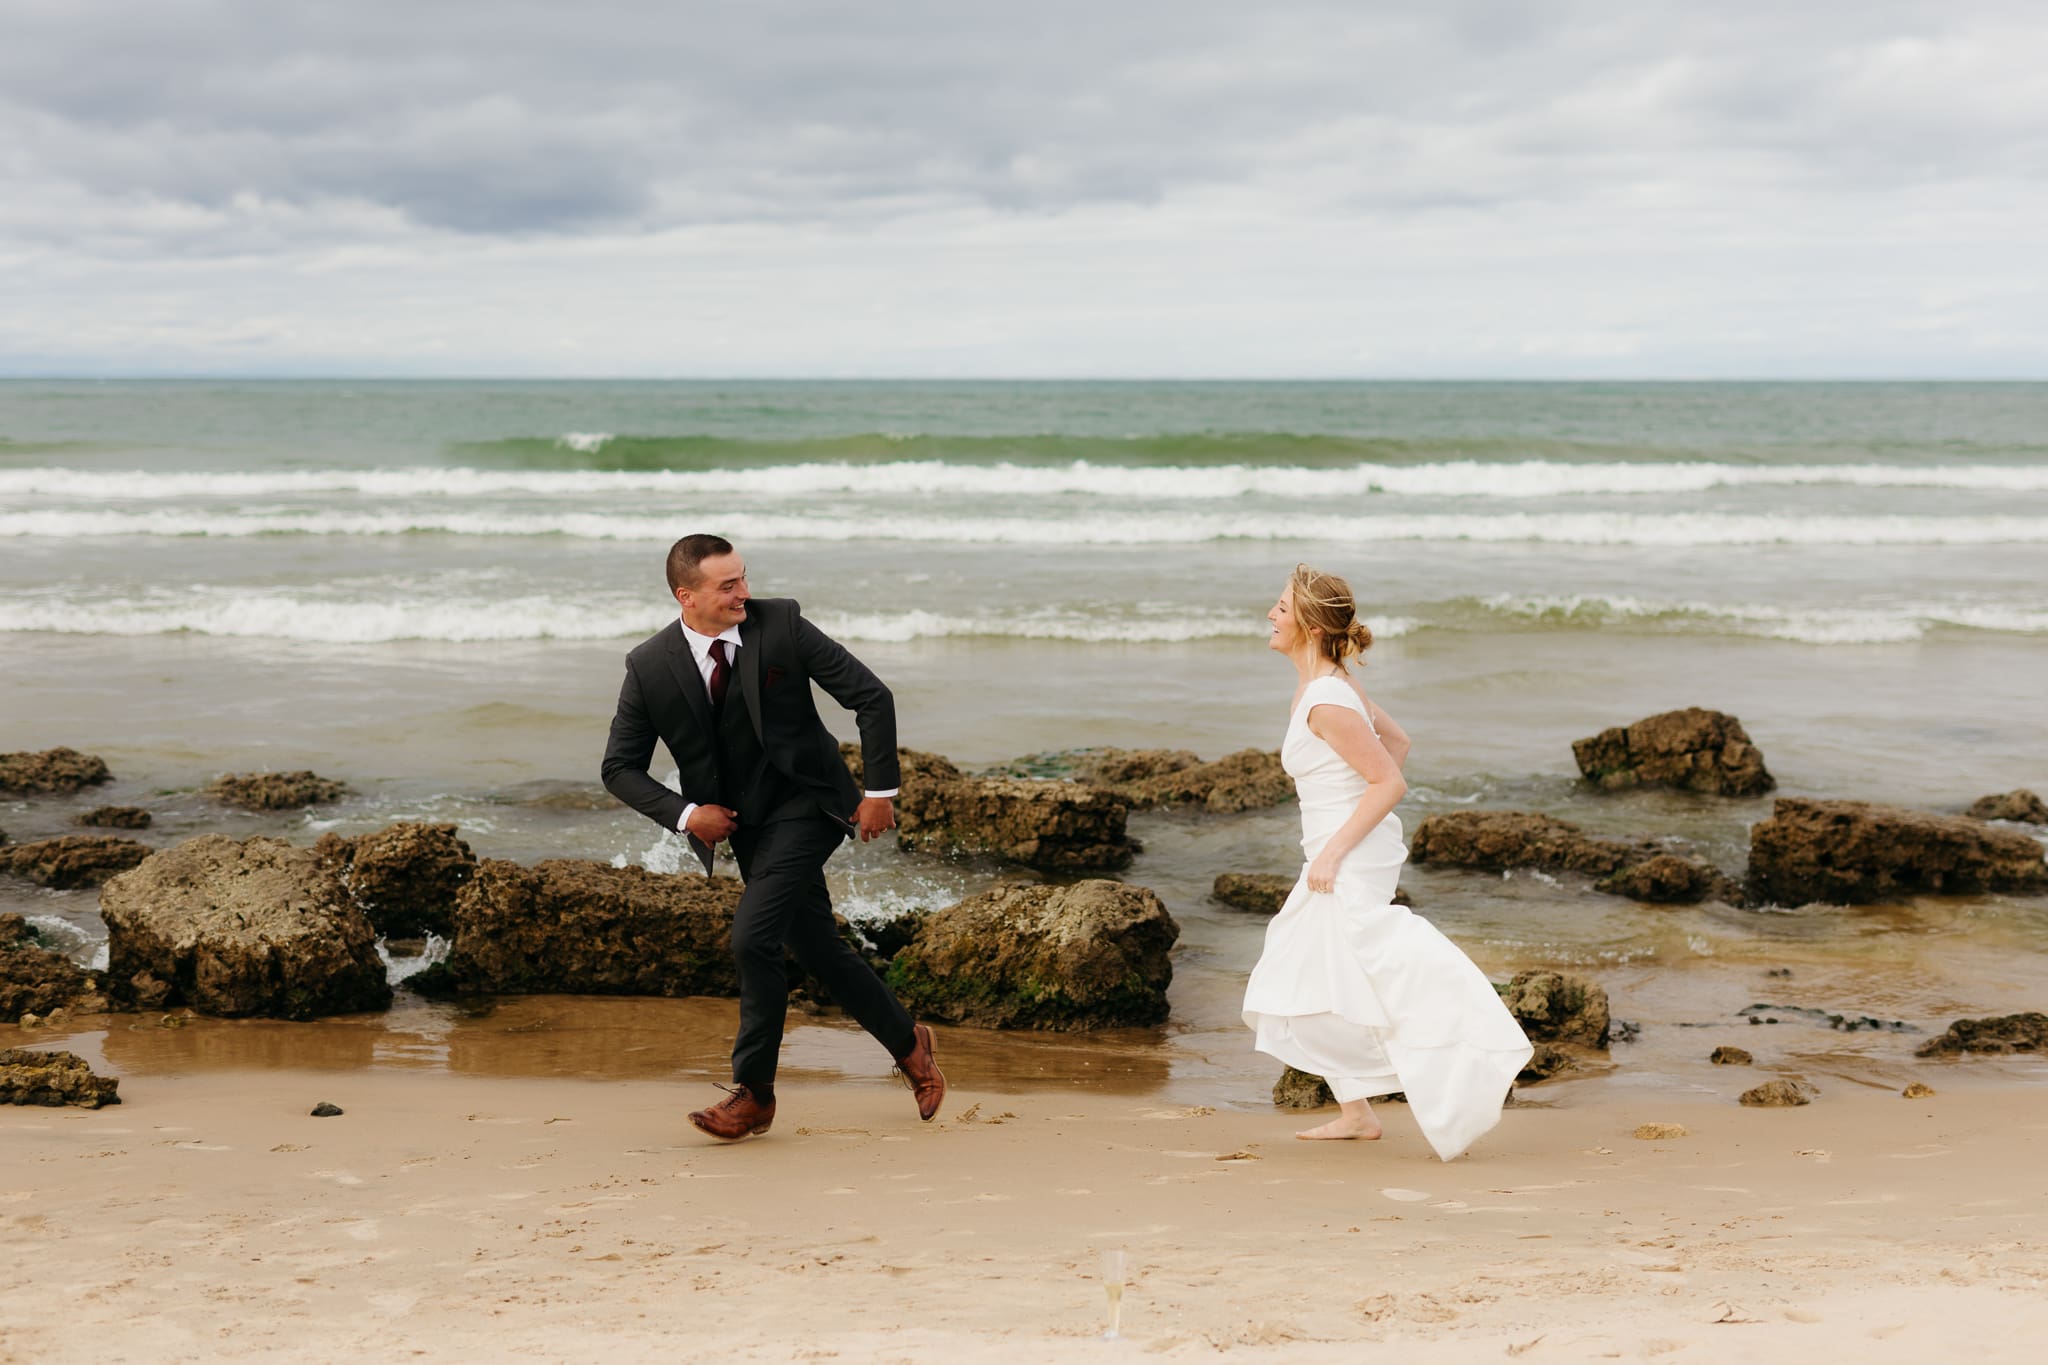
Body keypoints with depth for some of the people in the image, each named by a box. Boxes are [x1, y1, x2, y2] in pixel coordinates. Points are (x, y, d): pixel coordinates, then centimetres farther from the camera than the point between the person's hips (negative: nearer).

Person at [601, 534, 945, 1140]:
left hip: (805, 805, -4)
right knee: (817, 949, 10)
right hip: (739, 821, 4)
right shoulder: (650, 666, -8)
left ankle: (753, 1091, -3)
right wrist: (685, 813, -15)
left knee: (752, 936, -18)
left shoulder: (781, 623, -13)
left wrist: (880, 790, -9)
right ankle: (908, 1045, 33)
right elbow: (620, 768, -1)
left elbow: (872, 697, -8)